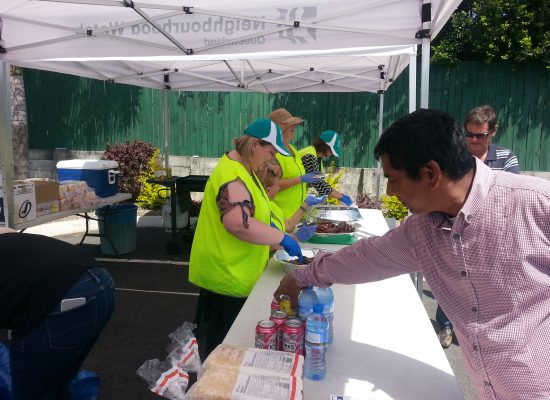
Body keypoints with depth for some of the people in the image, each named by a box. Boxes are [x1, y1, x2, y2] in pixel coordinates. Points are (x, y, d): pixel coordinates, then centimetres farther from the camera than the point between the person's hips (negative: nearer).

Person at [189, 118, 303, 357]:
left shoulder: (243, 168, 10)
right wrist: (282, 239, -29)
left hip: (236, 273, 10)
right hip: (226, 276, -10)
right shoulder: (232, 175, -24)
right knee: (221, 339, 8)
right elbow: (239, 224, -36)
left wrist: (269, 233, 11)